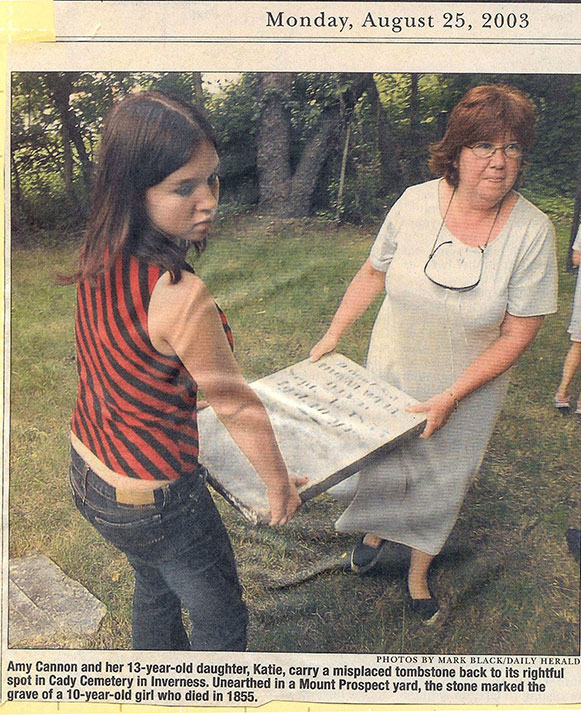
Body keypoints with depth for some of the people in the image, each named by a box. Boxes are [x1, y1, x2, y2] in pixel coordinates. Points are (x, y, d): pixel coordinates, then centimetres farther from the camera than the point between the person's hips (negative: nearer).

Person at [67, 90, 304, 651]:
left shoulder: (99, 255, -9)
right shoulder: (177, 295, -34)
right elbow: (235, 406, -21)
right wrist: (280, 484, -6)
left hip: (87, 472, 9)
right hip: (154, 500, -8)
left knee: (156, 585, 34)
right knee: (222, 622, 19)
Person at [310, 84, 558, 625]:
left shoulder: (532, 231, -20)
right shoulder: (416, 203, -15)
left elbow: (518, 333, -15)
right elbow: (374, 273, 1)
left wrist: (450, 398, -19)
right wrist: (333, 335, 0)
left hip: (468, 388, -1)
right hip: (391, 373, 1)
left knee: (441, 485, 15)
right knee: (379, 459, 18)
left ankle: (418, 573, 43)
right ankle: (376, 529, 52)